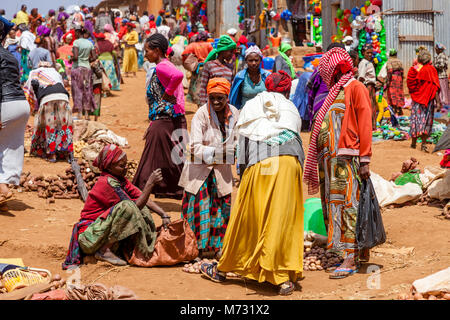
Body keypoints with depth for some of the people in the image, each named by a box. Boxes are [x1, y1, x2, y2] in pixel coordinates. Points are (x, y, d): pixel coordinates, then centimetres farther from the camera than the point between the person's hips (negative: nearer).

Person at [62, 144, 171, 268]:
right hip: (90, 235, -9)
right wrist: (150, 183, -23)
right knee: (127, 207, -29)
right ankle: (104, 251, -20)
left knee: (143, 208, 4)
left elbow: (142, 198, 4)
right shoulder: (106, 183, -21)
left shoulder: (119, 179, 6)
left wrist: (164, 214, -6)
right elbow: (135, 206, -21)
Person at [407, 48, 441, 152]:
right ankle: (424, 143, -6)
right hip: (427, 98, -3)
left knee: (415, 119, 13)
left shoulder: (414, 69, -2)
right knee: (426, 120, 3)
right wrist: (438, 101, -11)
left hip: (416, 98, 3)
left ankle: (414, 142, 20)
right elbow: (434, 87, -12)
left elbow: (410, 85, 2)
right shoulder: (431, 70, -10)